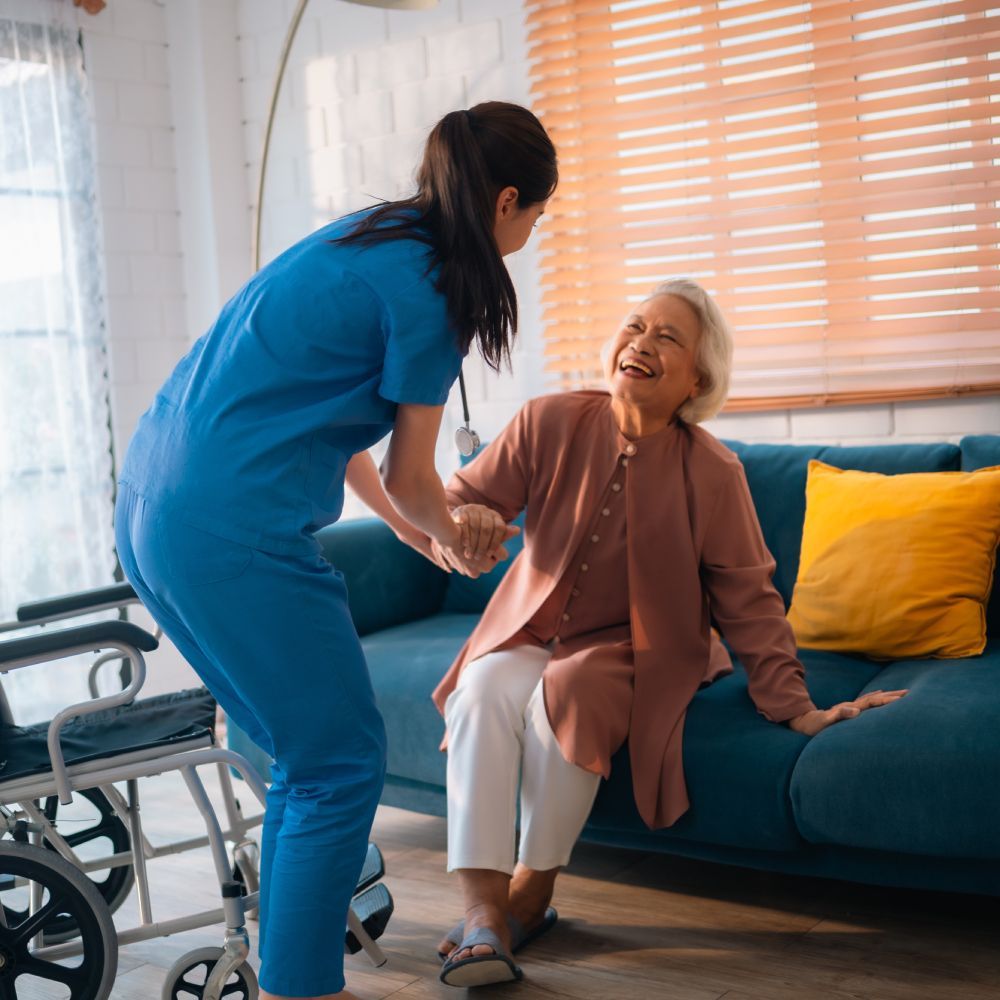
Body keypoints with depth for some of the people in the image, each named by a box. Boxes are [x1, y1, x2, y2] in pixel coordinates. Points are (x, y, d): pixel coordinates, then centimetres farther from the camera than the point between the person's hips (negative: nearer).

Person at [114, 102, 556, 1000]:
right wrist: (451, 534, 21)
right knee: (340, 763, 3)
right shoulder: (426, 285, -9)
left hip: (155, 511, 10)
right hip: (236, 530, -10)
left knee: (307, 749, 21)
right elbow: (411, 475, -2)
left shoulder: (364, 239, 17)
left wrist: (407, 523, 34)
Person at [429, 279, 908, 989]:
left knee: (565, 692, -33)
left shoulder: (711, 472, -8)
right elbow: (456, 502, -5)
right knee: (484, 689, -30)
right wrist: (462, 524, -30)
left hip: (636, 652, -1)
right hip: (531, 632, 2)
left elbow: (748, 601, -5)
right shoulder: (551, 424, -7)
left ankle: (532, 892, -14)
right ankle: (483, 912, -28)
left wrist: (794, 709, -13)